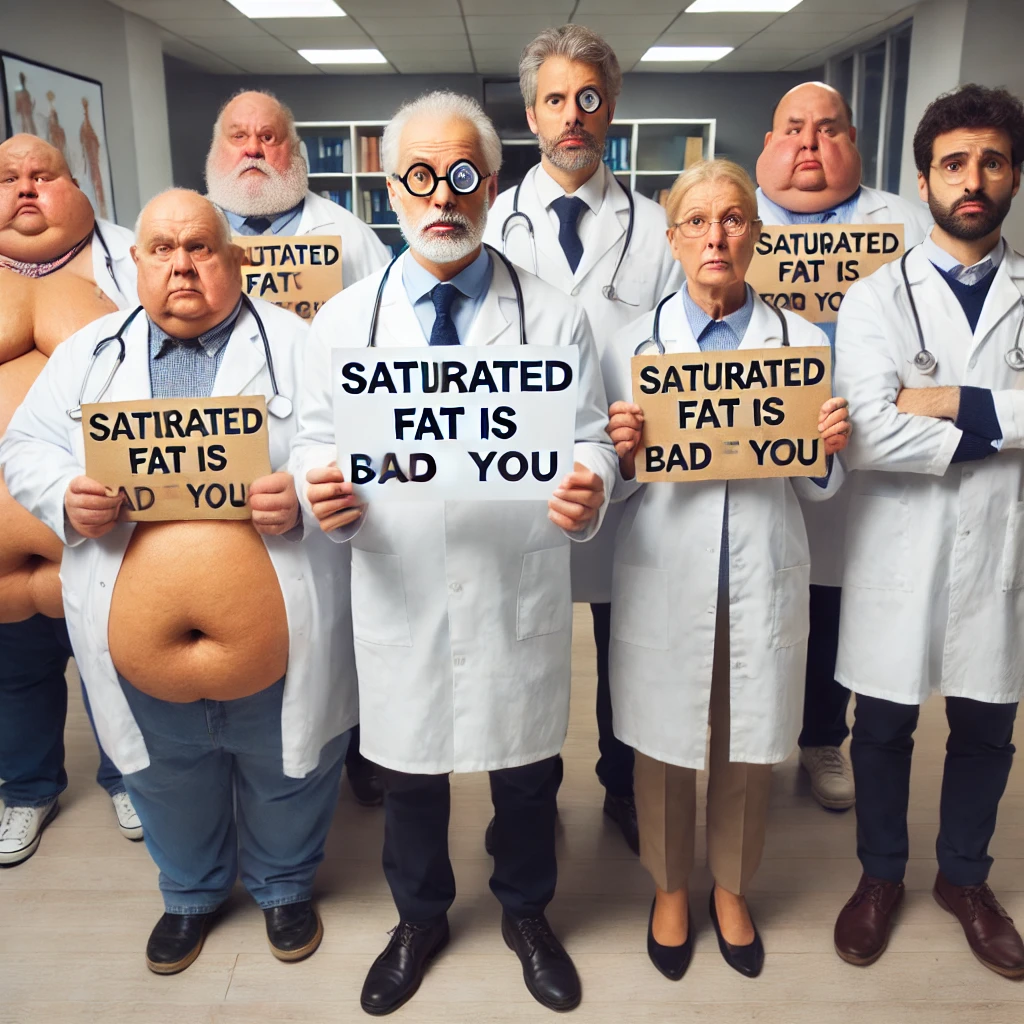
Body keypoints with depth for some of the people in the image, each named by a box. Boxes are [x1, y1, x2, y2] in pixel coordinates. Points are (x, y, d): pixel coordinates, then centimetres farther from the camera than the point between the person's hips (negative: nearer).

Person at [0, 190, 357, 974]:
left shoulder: (297, 345, -2)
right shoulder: (88, 354, 8)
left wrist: (306, 493, -25)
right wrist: (66, 497, -13)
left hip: (278, 640, -2)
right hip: (138, 649, 3)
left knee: (286, 777, 18)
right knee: (169, 786, 23)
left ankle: (285, 887, 47)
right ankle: (192, 892, 51)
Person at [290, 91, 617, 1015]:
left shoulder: (556, 319, -3)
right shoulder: (342, 320, 0)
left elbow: (590, 440, -2)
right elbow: (318, 444, 3)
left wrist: (589, 489, -24)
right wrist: (323, 494, -20)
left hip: (521, 600, 0)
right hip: (399, 601, 1)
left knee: (527, 775, 17)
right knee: (408, 775, 19)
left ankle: (526, 914, 48)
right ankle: (420, 920, 48)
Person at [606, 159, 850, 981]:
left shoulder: (802, 341, 3)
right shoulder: (638, 341, 1)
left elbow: (817, 488, 8)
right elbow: (621, 481, 3)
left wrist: (828, 449, -13)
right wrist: (623, 450, -18)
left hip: (763, 581, 1)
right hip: (664, 577, -1)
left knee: (751, 752, 14)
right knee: (665, 745, 11)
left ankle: (731, 888, 41)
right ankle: (671, 889, 38)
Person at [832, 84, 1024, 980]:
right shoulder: (877, 296, -3)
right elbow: (866, 433, -16)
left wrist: (947, 401, -17)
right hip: (900, 550, -2)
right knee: (884, 727, 13)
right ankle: (881, 875, 36)